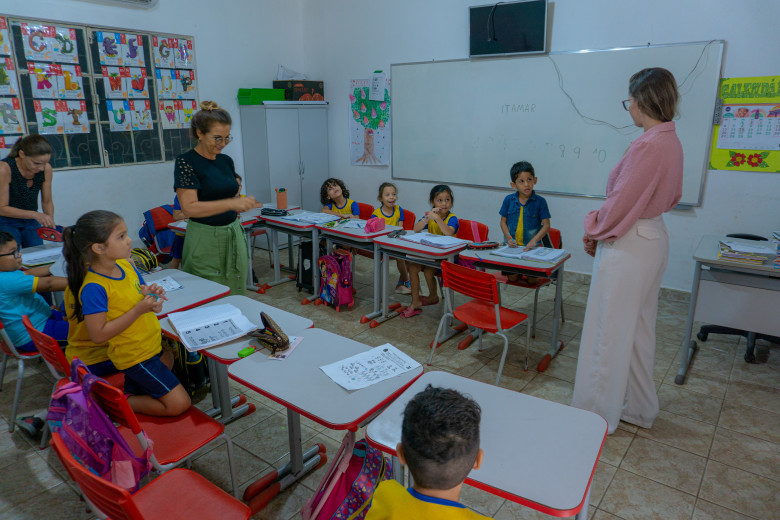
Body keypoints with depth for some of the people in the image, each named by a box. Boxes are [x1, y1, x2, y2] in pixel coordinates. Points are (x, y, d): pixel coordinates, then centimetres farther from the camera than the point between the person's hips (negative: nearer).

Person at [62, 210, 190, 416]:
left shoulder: (125, 265, -2)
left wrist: (151, 294, -12)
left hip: (151, 345, 8)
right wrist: (139, 309, -27)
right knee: (179, 404, -4)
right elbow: (98, 335, -25)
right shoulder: (93, 288, -25)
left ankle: (129, 390, 28)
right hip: (134, 356, -8)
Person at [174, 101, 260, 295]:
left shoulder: (226, 161, 9)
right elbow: (189, 207, -21)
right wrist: (231, 203, -29)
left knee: (236, 293, 12)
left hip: (234, 235, 6)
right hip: (205, 239, -6)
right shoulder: (186, 162, -10)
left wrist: (243, 204, 5)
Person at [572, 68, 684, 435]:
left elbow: (622, 200, -19)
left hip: (627, 244, -10)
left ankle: (598, 414, 16)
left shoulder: (648, 145, -21)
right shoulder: (671, 141, 9)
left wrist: (594, 231, -1)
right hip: (653, 236, 10)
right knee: (638, 328, 19)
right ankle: (638, 408, 34)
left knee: (609, 330, 1)